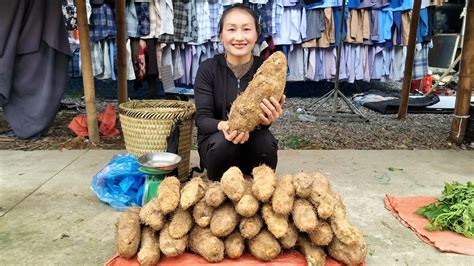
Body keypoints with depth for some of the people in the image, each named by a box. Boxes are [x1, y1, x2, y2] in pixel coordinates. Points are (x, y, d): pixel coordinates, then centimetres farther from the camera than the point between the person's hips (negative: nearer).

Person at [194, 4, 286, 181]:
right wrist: (223, 126, -41)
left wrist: (266, 120, -43)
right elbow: (202, 118, -17)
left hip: (252, 144, 1)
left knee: (266, 141, -31)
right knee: (222, 141, -33)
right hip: (215, 140, 0)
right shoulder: (208, 69, -11)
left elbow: (264, 116, -17)